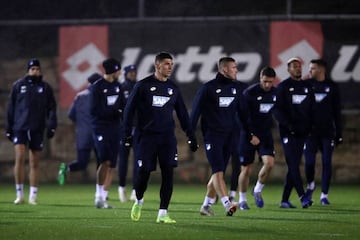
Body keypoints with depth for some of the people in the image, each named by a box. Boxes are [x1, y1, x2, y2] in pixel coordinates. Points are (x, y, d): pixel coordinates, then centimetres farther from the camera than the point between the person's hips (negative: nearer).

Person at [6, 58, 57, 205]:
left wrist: (51, 125, -7)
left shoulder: (45, 88, 8)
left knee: (35, 163, 4)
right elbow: (11, 108, 9)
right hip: (20, 127, -1)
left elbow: (51, 108, 6)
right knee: (20, 158, -14)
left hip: (37, 130, 1)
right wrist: (9, 128, 7)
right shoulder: (18, 85, 6)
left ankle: (33, 196, 11)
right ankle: (19, 194, -6)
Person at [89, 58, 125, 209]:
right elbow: (94, 110, -12)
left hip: (114, 128, 6)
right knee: (105, 161, -16)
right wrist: (115, 112, -16)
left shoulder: (117, 86, 10)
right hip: (100, 128, -6)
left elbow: (122, 106, 16)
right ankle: (99, 195, -4)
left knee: (111, 165, 4)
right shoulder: (97, 87, -9)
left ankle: (103, 198, 11)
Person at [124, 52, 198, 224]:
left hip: (168, 138, 3)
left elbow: (182, 113, 17)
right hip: (147, 137, -3)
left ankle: (163, 213, -4)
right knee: (144, 172, -3)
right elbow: (129, 109, -1)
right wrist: (127, 133, -7)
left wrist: (191, 136, 13)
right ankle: (138, 201, 28)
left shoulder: (173, 88, 11)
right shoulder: (143, 85, -1)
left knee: (168, 173, -7)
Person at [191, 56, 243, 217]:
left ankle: (206, 205, 21)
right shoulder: (208, 88, -5)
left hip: (229, 137, 6)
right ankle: (227, 204, -26)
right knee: (218, 171, -16)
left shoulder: (235, 88, 12)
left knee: (218, 173, 9)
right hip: (212, 136, -6)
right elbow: (196, 111, -4)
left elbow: (241, 112, 20)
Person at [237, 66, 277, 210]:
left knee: (269, 163, -16)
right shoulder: (249, 93, -12)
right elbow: (243, 117, -12)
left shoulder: (276, 93, 3)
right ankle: (242, 199, 17)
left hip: (265, 133, 3)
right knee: (246, 169, -1)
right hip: (249, 134, -3)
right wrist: (252, 135, -16)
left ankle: (258, 190, 8)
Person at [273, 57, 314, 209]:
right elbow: (277, 110, -6)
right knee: (293, 165, -12)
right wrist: (288, 124, -17)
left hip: (302, 132, 5)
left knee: (293, 166, 5)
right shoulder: (283, 87, 0)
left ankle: (285, 200, 9)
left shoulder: (307, 87, 15)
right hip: (288, 132, -5)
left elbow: (312, 110, 17)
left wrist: (310, 127, 4)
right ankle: (302, 197, -18)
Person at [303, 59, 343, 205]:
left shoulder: (332, 87, 3)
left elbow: (337, 112, 6)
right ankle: (310, 185, 24)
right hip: (310, 131, 0)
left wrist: (339, 133, 2)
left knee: (327, 163, -2)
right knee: (309, 162, -5)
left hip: (327, 132, 0)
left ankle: (324, 195, 5)